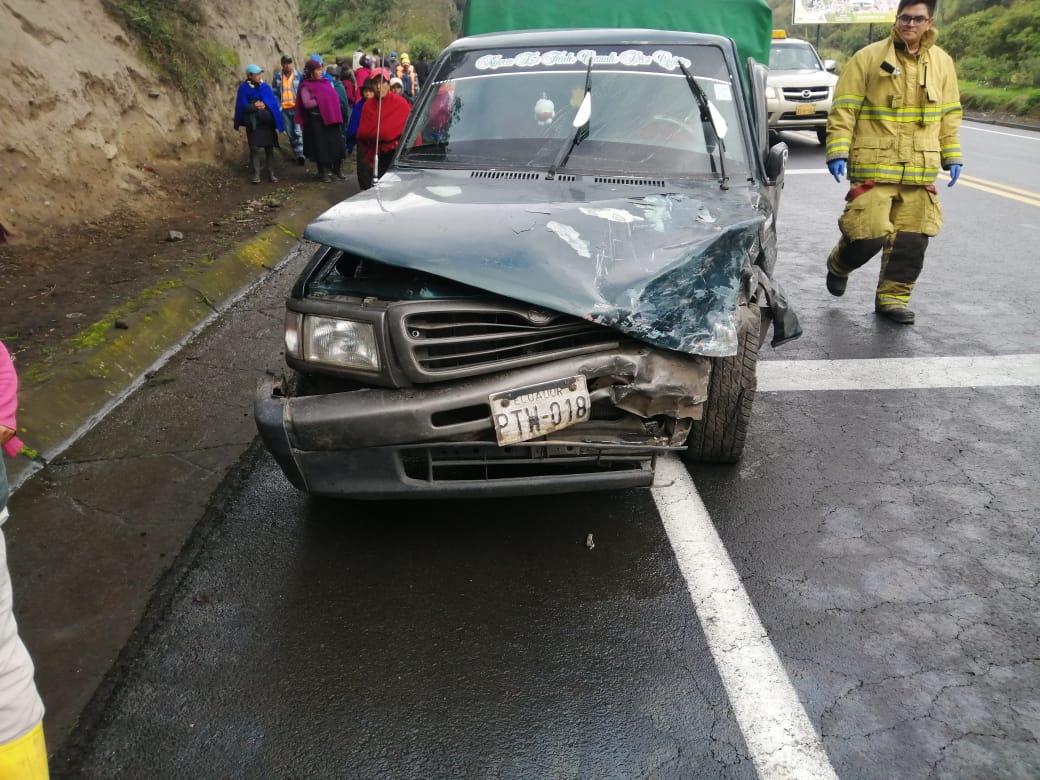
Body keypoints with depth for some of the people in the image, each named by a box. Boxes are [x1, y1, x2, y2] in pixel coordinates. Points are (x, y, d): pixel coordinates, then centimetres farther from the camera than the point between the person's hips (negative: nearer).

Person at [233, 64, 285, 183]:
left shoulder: (265, 86, 4)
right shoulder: (244, 88, -4)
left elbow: (274, 102, 1)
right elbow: (243, 106, -7)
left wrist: (263, 105, -14)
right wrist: (255, 106, -17)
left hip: (267, 122, 3)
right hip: (253, 124, -2)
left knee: (269, 148, 5)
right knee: (254, 149, -2)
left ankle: (271, 173, 13)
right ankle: (256, 174, 4)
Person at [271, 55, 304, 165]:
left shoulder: (299, 75, -1)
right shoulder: (277, 77, 5)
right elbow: (274, 92, 10)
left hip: (297, 107, -3)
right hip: (284, 109, 3)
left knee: (298, 131, -14)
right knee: (290, 133, 9)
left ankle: (300, 154, -15)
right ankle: (297, 155, 20)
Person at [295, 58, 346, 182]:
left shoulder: (326, 82, 12)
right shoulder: (306, 86, -5)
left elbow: (335, 97, 18)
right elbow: (307, 103, -17)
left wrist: (329, 103, -1)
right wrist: (322, 101, -11)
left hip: (331, 117, 5)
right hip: (317, 120, -5)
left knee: (336, 144, 4)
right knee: (321, 146, 0)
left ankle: (337, 170, 17)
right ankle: (324, 172, 11)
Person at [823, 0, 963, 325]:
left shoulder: (942, 62, 11)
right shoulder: (868, 58, -3)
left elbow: (950, 114, 17)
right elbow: (843, 110, -5)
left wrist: (952, 156, 12)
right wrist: (837, 152, -13)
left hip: (920, 170, 5)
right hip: (873, 167, -4)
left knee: (912, 240, 4)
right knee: (870, 234, -9)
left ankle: (892, 298, 19)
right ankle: (839, 266, 23)